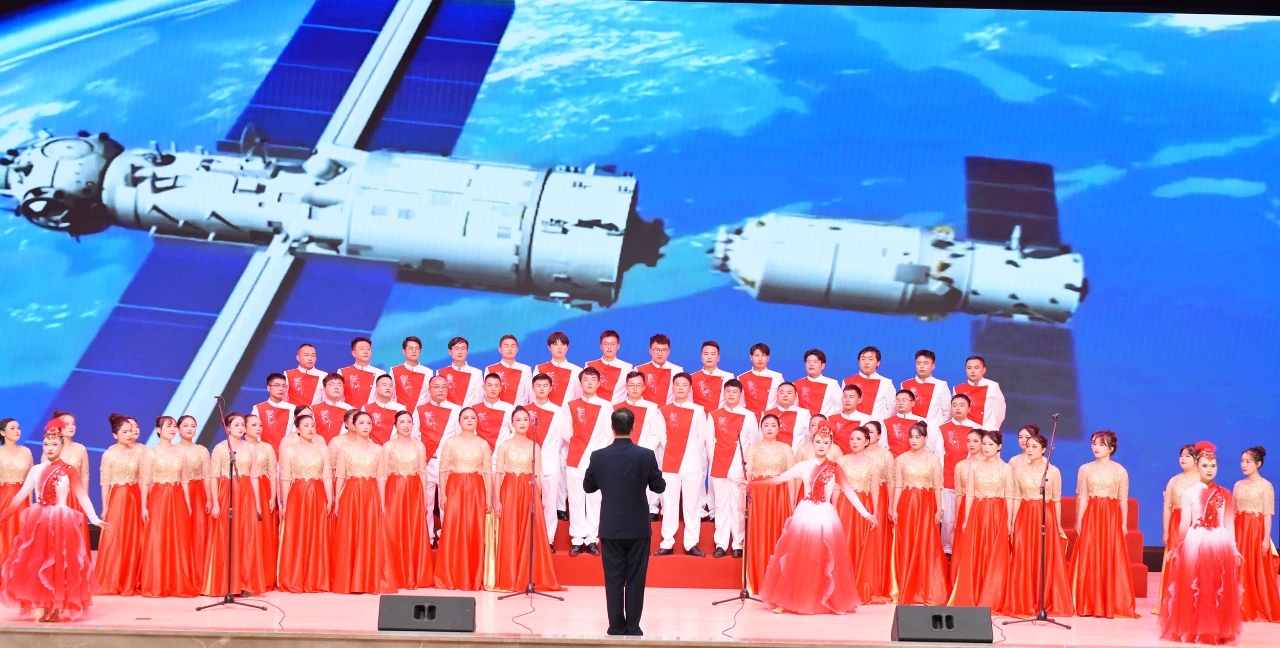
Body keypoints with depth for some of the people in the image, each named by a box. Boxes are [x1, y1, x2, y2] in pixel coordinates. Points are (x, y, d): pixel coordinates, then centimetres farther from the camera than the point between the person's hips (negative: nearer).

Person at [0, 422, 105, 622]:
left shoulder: (69, 471, 0)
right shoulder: (36, 470, 9)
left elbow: (82, 497, -2)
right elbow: (21, 495, 7)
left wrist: (94, 519, -13)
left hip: (61, 521, -3)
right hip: (38, 521, 3)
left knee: (59, 564, -2)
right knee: (35, 564, 0)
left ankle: (57, 608, 5)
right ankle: (40, 607, 6)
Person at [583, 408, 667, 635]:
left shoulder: (598, 456, -6)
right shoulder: (646, 455, -10)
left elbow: (588, 487, 5)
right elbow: (659, 487, -1)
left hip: (610, 528, 1)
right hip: (638, 528, -1)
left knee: (613, 579, 6)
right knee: (635, 580, 5)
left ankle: (616, 627, 8)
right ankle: (633, 628, 8)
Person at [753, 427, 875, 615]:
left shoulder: (835, 469, 5)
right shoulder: (804, 466, 5)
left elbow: (848, 491, 8)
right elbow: (779, 479, 5)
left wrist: (865, 513, 3)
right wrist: (752, 484, -1)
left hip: (825, 516, 0)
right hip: (805, 515, 0)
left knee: (826, 561, 1)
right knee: (797, 559, 0)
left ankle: (831, 601, 11)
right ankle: (786, 600, 7)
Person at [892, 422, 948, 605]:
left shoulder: (933, 459, 2)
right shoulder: (902, 459, 5)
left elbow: (937, 487, 3)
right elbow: (898, 485, 4)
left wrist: (939, 510, -3)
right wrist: (894, 509, -2)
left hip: (926, 505, -1)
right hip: (906, 505, 1)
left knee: (927, 546, -2)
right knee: (906, 547, 2)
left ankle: (928, 592, 6)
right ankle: (907, 592, 10)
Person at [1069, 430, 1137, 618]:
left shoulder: (1120, 471, 4)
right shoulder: (1085, 469, 6)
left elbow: (1123, 499, 4)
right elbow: (1081, 497, 4)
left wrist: (1124, 523, -1)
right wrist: (1079, 521, -2)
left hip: (1112, 517, -1)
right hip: (1090, 516, 1)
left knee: (1111, 560, -2)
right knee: (1088, 560, -1)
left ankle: (1112, 604, 6)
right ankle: (1088, 604, 5)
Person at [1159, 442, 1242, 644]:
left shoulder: (1225, 494, 8)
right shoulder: (1189, 493, 4)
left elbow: (1229, 524, 6)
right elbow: (1185, 524, 5)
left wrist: (1234, 548, 1)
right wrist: (1178, 545, 3)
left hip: (1220, 545, 1)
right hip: (1195, 545, -1)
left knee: (1219, 589, 1)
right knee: (1193, 589, -2)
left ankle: (1218, 631, 11)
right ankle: (1192, 629, 7)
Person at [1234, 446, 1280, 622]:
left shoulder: (1265, 486, -6)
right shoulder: (1238, 485, 10)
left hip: (1256, 530, -5)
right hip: (1239, 529, 5)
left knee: (1258, 570, -1)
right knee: (1241, 570, 5)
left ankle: (1261, 609, 8)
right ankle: (1243, 608, 13)